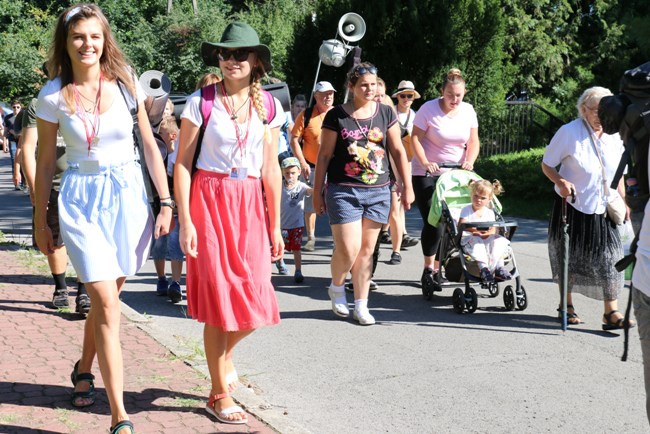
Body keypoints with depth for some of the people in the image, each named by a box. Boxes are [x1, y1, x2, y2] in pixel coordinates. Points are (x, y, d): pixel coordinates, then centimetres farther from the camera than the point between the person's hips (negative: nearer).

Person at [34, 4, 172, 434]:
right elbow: (46, 163, 5)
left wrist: (166, 203, 1)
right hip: (81, 198, -2)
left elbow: (150, 146, 5)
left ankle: (84, 370, 41)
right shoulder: (53, 95, -2)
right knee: (107, 303, -11)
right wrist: (41, 222, 8)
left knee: (106, 297, 12)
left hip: (128, 194, 2)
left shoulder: (126, 84, 0)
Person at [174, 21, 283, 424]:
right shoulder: (200, 102, -4)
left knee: (257, 299, -1)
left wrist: (275, 226, 8)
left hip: (250, 205, 3)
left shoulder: (269, 106, 6)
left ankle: (223, 352, 33)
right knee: (219, 297, 0)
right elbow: (183, 163, -4)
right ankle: (220, 394, 15)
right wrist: (185, 221, -11)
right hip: (210, 200, -3)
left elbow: (271, 168, 9)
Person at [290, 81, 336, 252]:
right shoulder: (306, 115, -3)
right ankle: (311, 238, 21)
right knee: (310, 204, 8)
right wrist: (303, 163, -11)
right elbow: (294, 140, -3)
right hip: (312, 168, 0)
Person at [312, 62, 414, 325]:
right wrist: (317, 192, 1)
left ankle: (361, 306, 16)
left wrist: (407, 186, 8)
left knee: (367, 250, 7)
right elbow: (324, 155, 1)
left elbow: (398, 151, 11)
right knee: (348, 250, -8)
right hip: (344, 192, -3)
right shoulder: (336, 116, -2)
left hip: (378, 192, 3)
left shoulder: (385, 113, 7)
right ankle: (336, 288, 22)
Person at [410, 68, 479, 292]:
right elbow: (415, 138, -10)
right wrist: (425, 163, -23)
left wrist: (469, 161, -14)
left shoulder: (468, 110, 3)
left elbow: (473, 141, 5)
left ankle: (438, 267, 14)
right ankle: (428, 269, 1)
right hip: (427, 174, -4)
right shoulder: (429, 108, -9)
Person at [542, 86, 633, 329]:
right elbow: (547, 164, -7)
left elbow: (617, 172, 15)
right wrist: (560, 182, -25)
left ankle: (611, 311, 0)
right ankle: (566, 305, 25)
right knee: (569, 256, 8)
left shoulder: (615, 136, 2)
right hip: (572, 207, -3)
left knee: (609, 258, -4)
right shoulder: (569, 133, -13)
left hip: (603, 209, 4)